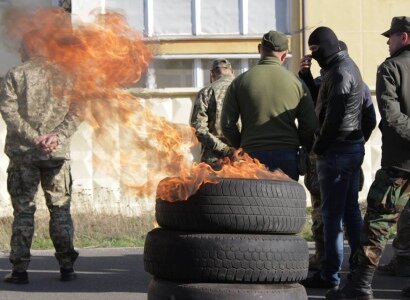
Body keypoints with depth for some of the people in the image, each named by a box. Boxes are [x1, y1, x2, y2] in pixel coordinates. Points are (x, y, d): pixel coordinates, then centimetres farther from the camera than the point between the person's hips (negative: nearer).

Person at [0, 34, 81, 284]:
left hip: (23, 153, -1)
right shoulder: (62, 75, 5)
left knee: (24, 210, 2)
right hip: (58, 153, 2)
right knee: (60, 209, 9)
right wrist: (58, 135, -9)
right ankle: (67, 267, 9)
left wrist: (33, 137, -13)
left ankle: (20, 269, 0)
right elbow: (75, 112, -2)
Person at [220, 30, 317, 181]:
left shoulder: (240, 81, 4)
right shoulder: (296, 83, 4)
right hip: (287, 157, 0)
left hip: (252, 154, 0)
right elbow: (310, 126, 4)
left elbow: (227, 124, 3)